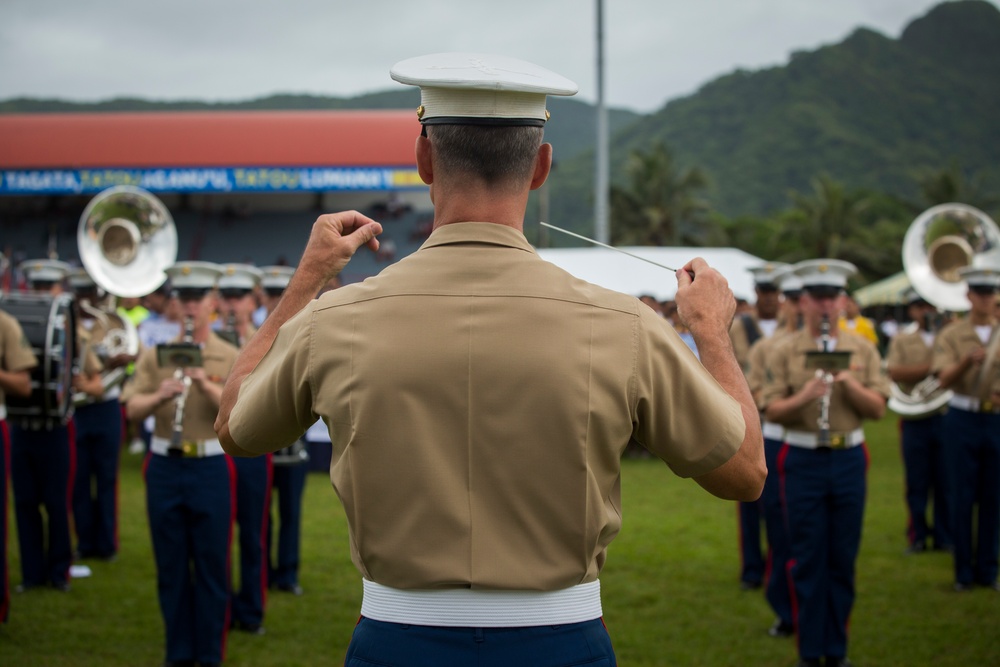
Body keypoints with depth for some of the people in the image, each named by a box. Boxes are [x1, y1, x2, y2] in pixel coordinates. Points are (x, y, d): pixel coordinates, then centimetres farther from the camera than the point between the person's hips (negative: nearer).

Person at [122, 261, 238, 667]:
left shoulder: (231, 358, 3)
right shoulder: (155, 355, 7)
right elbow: (132, 409, -2)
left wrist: (206, 385, -24)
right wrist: (160, 396, -21)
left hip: (210, 468, -2)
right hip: (165, 467, 2)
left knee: (212, 568, 3)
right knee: (171, 568, 8)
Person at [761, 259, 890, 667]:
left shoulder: (863, 350, 5)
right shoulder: (785, 352, 1)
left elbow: (877, 408, 0)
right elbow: (771, 412, -4)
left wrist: (851, 384, -17)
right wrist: (803, 396, -22)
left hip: (849, 459, 2)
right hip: (803, 461, -2)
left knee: (843, 560, 6)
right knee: (807, 560, 1)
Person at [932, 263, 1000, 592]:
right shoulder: (952, 334, -1)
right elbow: (945, 379, -13)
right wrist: (967, 361, -31)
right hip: (964, 419, -2)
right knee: (964, 497, 1)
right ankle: (964, 571, 10)